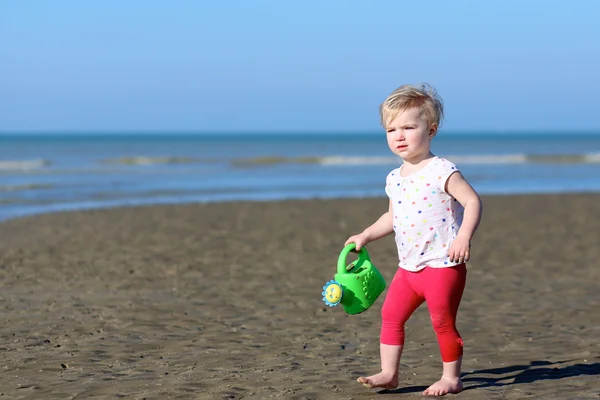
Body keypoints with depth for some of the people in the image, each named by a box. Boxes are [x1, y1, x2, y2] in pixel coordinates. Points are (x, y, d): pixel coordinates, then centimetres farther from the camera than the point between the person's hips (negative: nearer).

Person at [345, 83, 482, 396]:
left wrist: (464, 237, -30)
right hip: (408, 267, 8)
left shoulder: (442, 171, -14)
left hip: (443, 265, -7)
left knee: (443, 322, -2)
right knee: (391, 315, 6)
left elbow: (473, 201, -18)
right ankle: (388, 373, 13)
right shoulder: (395, 179, 10)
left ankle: (451, 377, 12)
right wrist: (365, 236, 19)